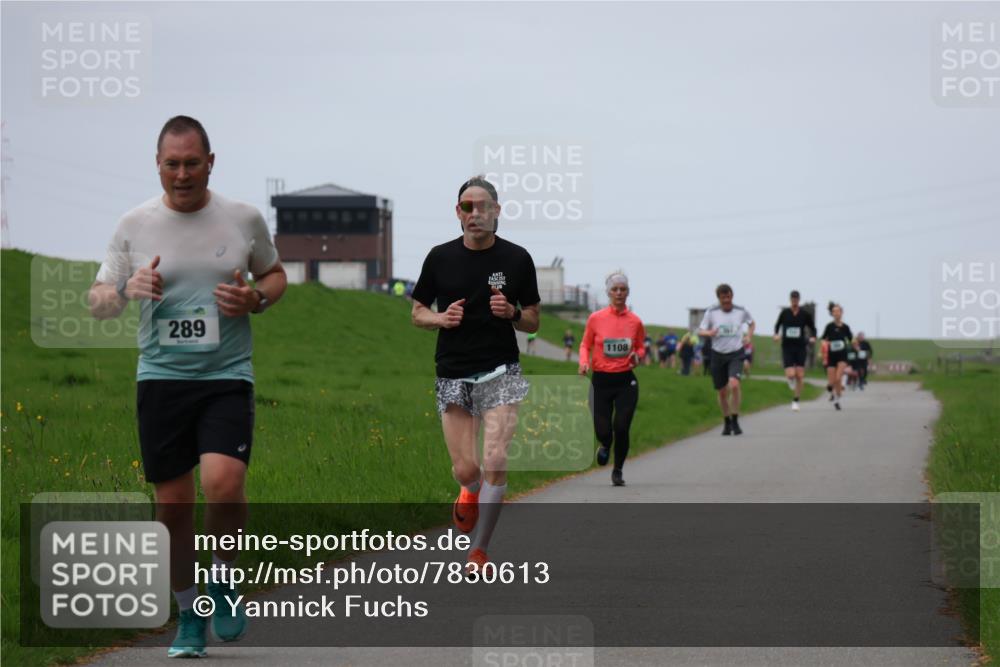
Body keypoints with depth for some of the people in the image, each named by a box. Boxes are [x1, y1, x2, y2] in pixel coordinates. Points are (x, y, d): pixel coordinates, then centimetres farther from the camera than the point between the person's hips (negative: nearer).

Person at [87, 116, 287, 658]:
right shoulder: (134, 225, 2)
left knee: (223, 485, -22)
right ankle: (189, 616, 21)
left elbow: (276, 275, 17)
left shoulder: (244, 219, 2)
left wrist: (255, 299, -6)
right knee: (172, 506, 3)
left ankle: (224, 578, 6)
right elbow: (98, 303, 7)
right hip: (160, 378, 1)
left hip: (227, 376, -1)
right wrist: (127, 288, -16)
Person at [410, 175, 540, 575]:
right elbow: (418, 313, 12)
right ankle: (471, 493, 37)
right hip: (452, 375, 1)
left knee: (495, 462, -15)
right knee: (465, 470, -1)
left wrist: (512, 312, -13)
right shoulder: (440, 258, 3)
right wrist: (441, 318, -10)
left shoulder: (516, 259, 1)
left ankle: (478, 551, -2)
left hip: (500, 373, -1)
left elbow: (532, 323, 8)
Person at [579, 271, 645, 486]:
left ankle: (618, 471, 15)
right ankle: (605, 445, 36)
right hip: (601, 380, 0)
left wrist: (638, 356, -7)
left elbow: (641, 348, 15)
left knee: (621, 428, -9)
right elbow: (585, 345, 9)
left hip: (626, 381, 0)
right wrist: (584, 362, -10)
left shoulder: (635, 321, 2)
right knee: (602, 430, -4)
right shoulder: (596, 318, -1)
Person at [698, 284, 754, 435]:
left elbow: (751, 323, 21)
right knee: (722, 392, 7)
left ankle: (735, 421, -11)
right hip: (718, 354, 1)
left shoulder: (741, 311, 1)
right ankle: (727, 422, 27)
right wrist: (709, 333, -23)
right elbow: (701, 331, -2)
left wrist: (748, 336, 4)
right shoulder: (712, 312, -2)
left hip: (736, 354, -1)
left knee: (734, 384, -23)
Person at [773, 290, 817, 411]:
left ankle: (796, 401, 10)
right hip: (787, 347, -1)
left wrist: (813, 337, -9)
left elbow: (813, 328, 11)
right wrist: (776, 334, -2)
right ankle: (790, 380, 25)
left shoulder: (805, 314, 0)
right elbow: (777, 325, 18)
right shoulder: (784, 313, 1)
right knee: (790, 375, -14)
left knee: (800, 376, -3)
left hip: (800, 347, 1)